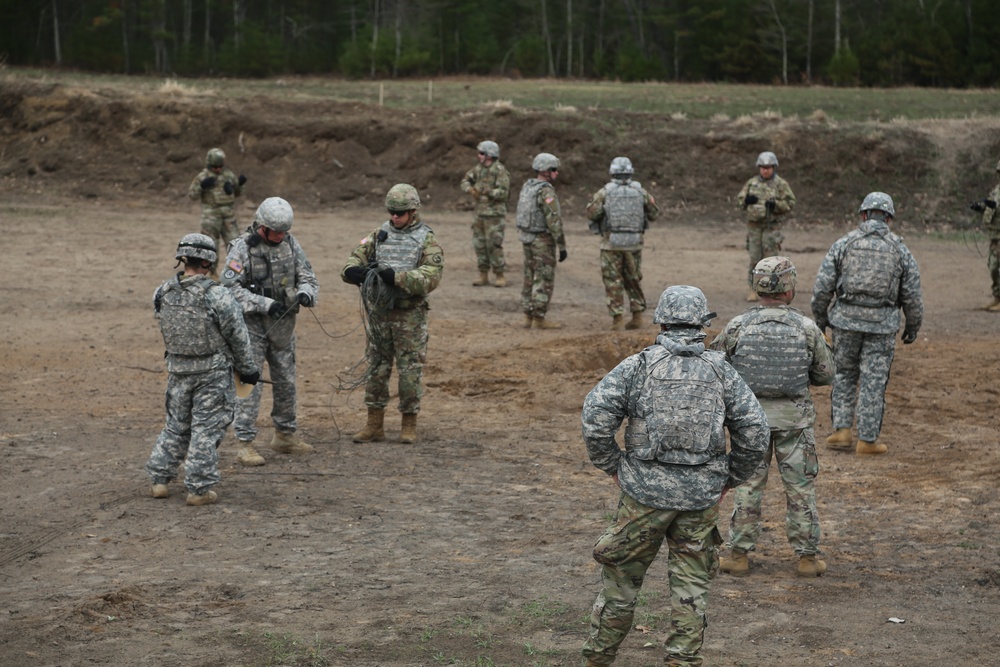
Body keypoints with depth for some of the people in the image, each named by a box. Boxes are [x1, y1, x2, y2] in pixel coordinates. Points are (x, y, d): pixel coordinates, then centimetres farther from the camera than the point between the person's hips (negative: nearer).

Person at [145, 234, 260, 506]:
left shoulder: (163, 294, -6)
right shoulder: (218, 297, -20)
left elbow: (166, 332, 7)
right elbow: (238, 338, -10)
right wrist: (248, 369, 2)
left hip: (178, 371, 5)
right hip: (212, 374, -4)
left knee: (176, 426, 20)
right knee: (206, 430, 4)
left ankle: (159, 479, 24)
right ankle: (199, 489, 8)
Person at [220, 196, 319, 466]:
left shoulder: (290, 243, 1)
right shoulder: (242, 248, -14)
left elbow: (308, 277, 5)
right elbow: (230, 288, -18)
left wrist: (306, 293, -19)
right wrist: (266, 305, -25)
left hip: (283, 324, 6)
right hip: (252, 324, -6)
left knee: (286, 382, 14)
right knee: (249, 384, -5)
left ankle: (285, 436, 28)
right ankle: (245, 444, -1)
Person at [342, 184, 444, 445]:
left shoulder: (427, 241, -5)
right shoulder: (379, 235, 8)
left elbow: (431, 277, -17)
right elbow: (356, 257, 4)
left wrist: (396, 277, -29)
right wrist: (353, 271, -20)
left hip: (409, 315, -4)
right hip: (378, 313, 4)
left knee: (410, 369, 1)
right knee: (376, 368, 9)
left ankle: (409, 424, 13)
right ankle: (375, 425, 17)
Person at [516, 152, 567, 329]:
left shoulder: (527, 187, 8)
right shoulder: (546, 192, -20)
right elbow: (554, 221, -22)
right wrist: (562, 247, -18)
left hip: (527, 238, 8)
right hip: (543, 241, -8)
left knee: (530, 278, 12)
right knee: (544, 281, -2)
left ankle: (528, 316, 15)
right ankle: (539, 318, 0)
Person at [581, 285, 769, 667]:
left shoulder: (638, 366, -4)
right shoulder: (721, 372, 1)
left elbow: (595, 416, -13)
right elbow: (755, 432, -2)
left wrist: (611, 466, 0)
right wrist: (731, 479, 10)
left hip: (645, 492, -1)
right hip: (702, 498, 1)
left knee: (621, 577, 13)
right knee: (691, 588, 11)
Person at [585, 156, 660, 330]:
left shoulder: (604, 192, -5)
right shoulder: (640, 191, 3)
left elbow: (592, 213, -11)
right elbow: (653, 214, 10)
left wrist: (592, 201, 10)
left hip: (612, 243, -3)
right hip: (634, 243, 3)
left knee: (613, 282, 4)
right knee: (633, 280, 17)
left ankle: (618, 320, -1)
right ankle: (637, 316, 13)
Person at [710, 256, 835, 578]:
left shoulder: (738, 327, -10)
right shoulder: (807, 328, -10)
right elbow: (826, 374, -1)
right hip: (794, 419, -1)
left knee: (747, 486, 11)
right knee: (801, 489, 10)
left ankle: (739, 555, 15)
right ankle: (807, 557, 16)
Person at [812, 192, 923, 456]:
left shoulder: (843, 244, -1)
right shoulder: (900, 250, 0)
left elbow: (822, 287, -2)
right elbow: (912, 296, 3)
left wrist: (819, 319, 10)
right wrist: (912, 328, 16)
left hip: (845, 319, 1)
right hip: (881, 325, 0)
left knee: (844, 375, 16)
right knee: (873, 381, 5)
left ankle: (841, 430, 12)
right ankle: (867, 440, 10)